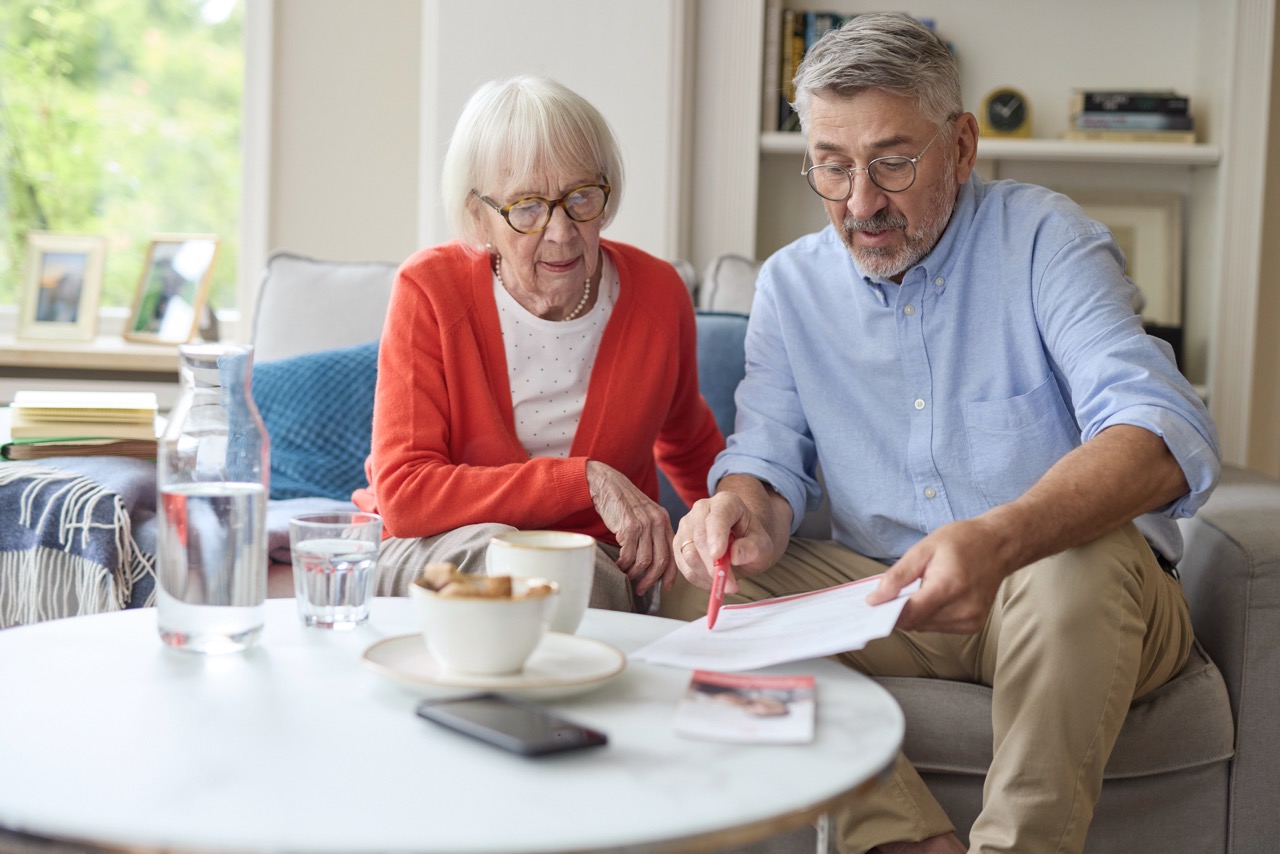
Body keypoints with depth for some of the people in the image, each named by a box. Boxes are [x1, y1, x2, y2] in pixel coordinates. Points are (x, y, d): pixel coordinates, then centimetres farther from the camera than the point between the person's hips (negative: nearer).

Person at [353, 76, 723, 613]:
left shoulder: (657, 294, -5)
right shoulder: (430, 291, -14)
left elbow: (689, 444, 20)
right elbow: (404, 493, -23)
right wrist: (587, 481, -28)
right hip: (433, 547, -2)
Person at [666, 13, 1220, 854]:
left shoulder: (1040, 235, -10)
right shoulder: (791, 283, 5)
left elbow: (1168, 433, -24)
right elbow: (770, 454, 4)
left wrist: (1001, 541, -45)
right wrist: (748, 508, -24)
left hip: (1089, 603, -4)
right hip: (892, 600, 4)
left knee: (1084, 560, -36)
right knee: (703, 580, -16)